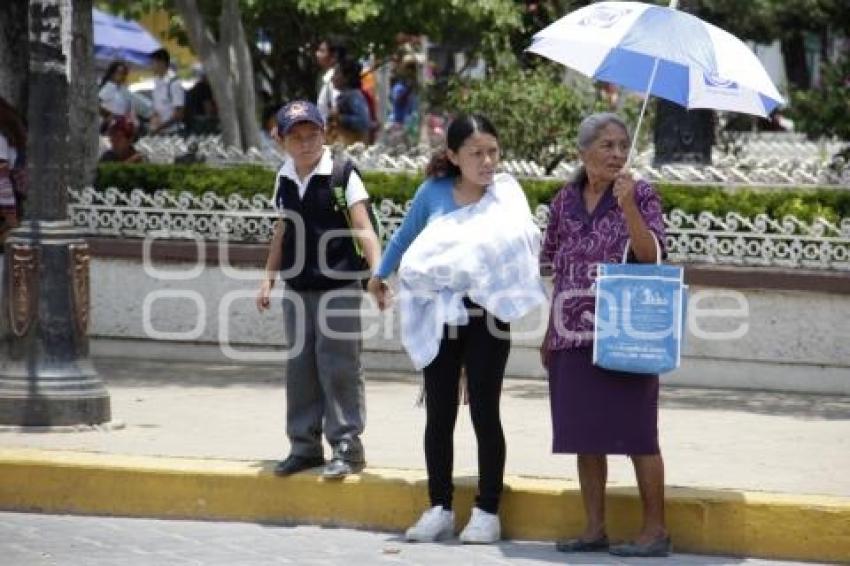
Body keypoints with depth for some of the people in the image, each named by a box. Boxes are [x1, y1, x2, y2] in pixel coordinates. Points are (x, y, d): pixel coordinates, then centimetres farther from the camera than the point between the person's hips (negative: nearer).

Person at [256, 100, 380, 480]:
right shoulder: (285, 178, 8)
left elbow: (363, 229, -16)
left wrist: (377, 273, -28)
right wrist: (269, 278, 18)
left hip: (338, 288, -6)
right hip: (297, 289, 6)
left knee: (338, 366, -5)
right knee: (300, 367, 9)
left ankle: (346, 445, 1)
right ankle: (305, 445, 18)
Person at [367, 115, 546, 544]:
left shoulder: (506, 193, -4)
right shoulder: (434, 193, 0)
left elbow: (526, 241, -8)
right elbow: (405, 237, 16)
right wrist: (379, 276, 25)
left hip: (487, 316, -2)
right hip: (439, 318, 2)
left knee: (484, 414, -1)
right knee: (438, 415, 6)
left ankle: (487, 511, 6)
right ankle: (440, 509, 15)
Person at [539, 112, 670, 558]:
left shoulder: (639, 195, -2)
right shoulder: (565, 202, 9)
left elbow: (651, 255, -14)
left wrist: (628, 206, -23)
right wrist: (549, 335, 15)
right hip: (573, 337, 5)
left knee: (635, 433, -3)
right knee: (583, 433, 7)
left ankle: (655, 529, 2)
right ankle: (595, 529, 15)